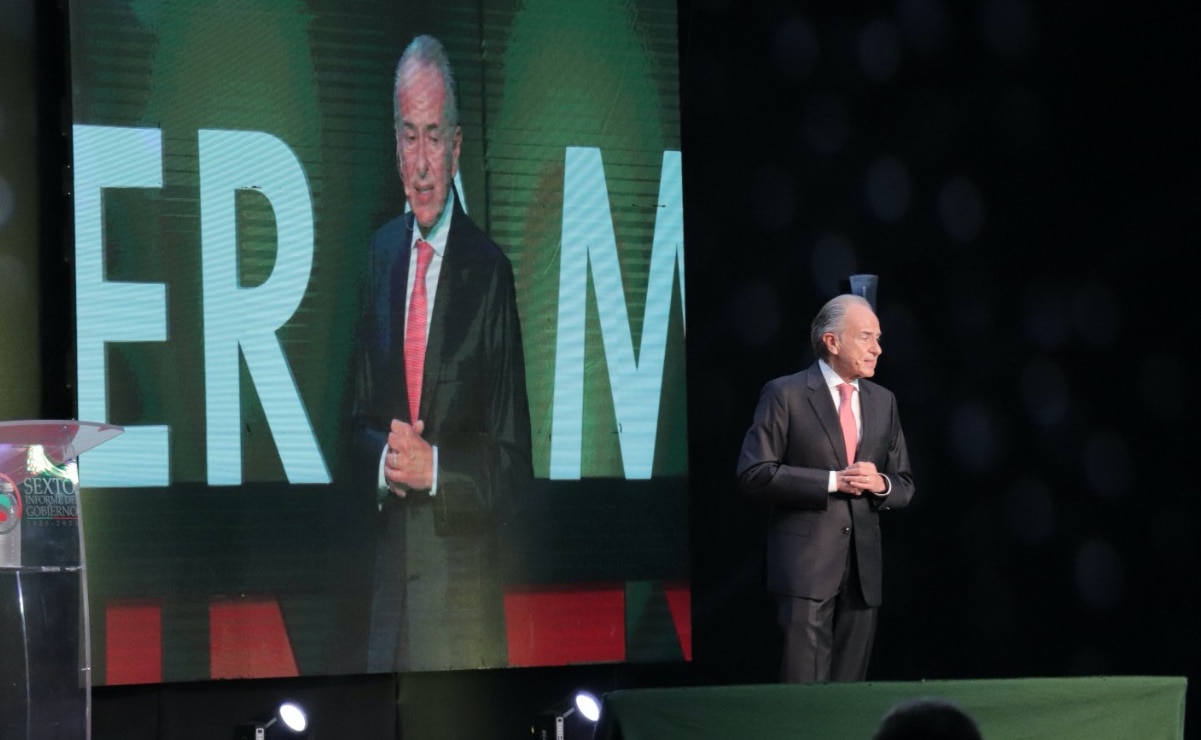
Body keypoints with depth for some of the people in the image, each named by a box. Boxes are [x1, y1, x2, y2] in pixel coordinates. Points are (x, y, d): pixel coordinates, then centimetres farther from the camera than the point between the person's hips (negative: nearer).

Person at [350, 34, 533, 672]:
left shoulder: (490, 270, -7)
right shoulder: (382, 252, 10)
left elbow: (513, 464, -6)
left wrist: (434, 467, -19)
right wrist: (383, 458, -6)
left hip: (463, 577, -5)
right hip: (390, 566, 5)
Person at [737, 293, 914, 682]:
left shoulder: (883, 401, 15)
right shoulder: (785, 394, -2)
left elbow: (905, 486, 18)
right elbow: (754, 474, -9)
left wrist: (881, 485, -6)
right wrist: (832, 481, -14)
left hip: (864, 566, 6)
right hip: (806, 562, -6)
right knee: (806, 690, -12)